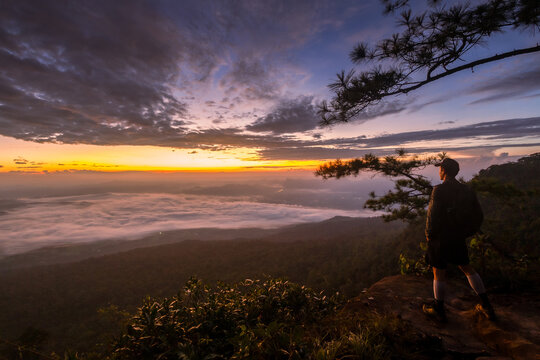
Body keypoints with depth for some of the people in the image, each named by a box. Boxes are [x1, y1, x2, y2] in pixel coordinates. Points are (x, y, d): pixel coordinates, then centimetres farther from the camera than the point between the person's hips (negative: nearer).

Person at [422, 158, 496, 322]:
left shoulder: (439, 190, -20)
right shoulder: (466, 190, 2)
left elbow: (433, 216, -23)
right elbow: (478, 216, 8)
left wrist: (429, 235, -8)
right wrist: (466, 233, 17)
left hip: (440, 239, -6)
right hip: (458, 238, 6)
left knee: (439, 273, 8)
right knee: (467, 268, 24)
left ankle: (438, 310, 23)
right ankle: (486, 306, 32)